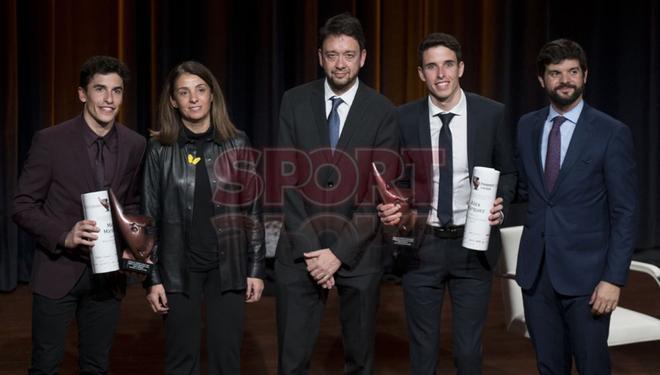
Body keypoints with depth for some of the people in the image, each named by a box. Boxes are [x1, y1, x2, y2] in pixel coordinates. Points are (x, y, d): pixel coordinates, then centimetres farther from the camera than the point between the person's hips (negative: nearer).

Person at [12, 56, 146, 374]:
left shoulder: (134, 145, 0)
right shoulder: (50, 140, -10)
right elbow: (23, 206, -7)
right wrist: (64, 236, -22)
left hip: (107, 273, 3)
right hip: (58, 270, -3)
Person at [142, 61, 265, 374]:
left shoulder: (237, 143, 1)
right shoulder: (159, 148, 0)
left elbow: (252, 209, 3)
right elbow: (150, 215, 2)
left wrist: (256, 268, 0)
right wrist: (152, 277, -1)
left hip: (228, 264, 0)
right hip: (179, 267, 0)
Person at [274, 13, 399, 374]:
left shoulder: (383, 111, -3)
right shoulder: (295, 102, 1)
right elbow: (287, 179, -3)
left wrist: (340, 252, -13)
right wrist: (309, 248, -10)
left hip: (358, 250, 0)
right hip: (300, 247, 1)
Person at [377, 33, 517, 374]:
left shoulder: (491, 113, -3)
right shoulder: (404, 118, -3)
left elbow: (507, 171, 8)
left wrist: (500, 202, -11)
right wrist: (391, 208, -13)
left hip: (473, 245, 0)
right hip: (421, 245, 1)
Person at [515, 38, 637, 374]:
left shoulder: (612, 133, -7)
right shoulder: (527, 126, 7)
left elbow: (624, 214, -8)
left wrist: (614, 278, -13)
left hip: (584, 272, -4)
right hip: (535, 271, 4)